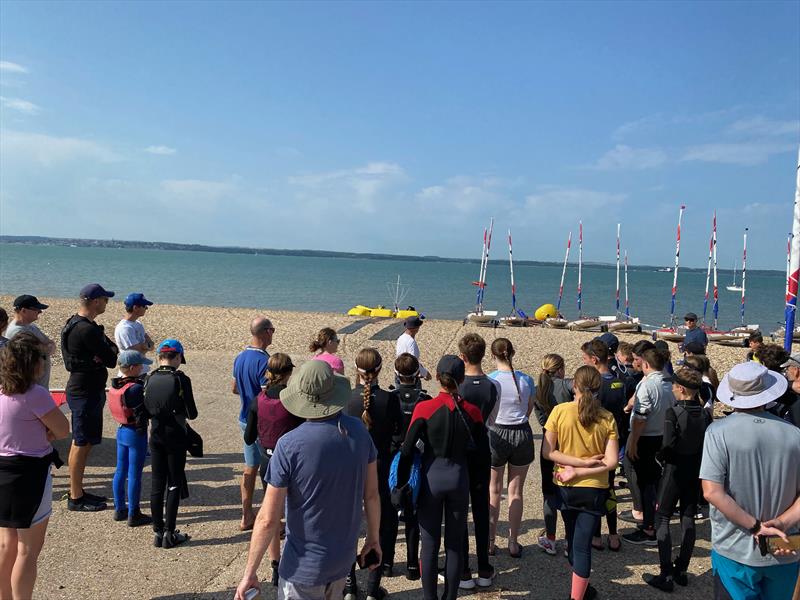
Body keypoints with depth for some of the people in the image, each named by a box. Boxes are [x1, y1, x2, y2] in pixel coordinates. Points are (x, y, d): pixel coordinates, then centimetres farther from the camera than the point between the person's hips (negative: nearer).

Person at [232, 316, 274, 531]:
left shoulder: (240, 357, 5)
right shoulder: (264, 361, -22)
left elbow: (234, 388, 16)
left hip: (245, 420, 8)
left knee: (250, 467, 16)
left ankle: (247, 516, 24)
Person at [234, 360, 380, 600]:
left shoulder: (289, 445, -23)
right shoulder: (358, 431, -10)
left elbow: (268, 520, -19)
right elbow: (372, 494, 0)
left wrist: (250, 572, -7)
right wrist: (373, 537, 15)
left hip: (304, 566, -5)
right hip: (344, 558, 5)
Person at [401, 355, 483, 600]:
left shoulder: (424, 408, -13)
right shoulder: (471, 411, -6)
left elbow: (407, 449, -11)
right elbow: (478, 449, 2)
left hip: (431, 478, -2)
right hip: (459, 477, 2)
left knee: (430, 544, 9)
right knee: (455, 544, 14)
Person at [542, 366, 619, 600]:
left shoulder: (560, 411, -12)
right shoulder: (607, 418, -9)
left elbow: (548, 452, -13)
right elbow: (611, 462, -14)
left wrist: (580, 463, -11)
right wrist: (580, 471, -13)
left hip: (565, 487, 1)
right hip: (594, 489, -1)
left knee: (573, 541, 21)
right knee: (582, 545, 4)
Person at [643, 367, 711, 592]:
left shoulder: (673, 413, -19)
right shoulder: (705, 414, -3)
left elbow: (668, 445, -22)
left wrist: (661, 456, -3)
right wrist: (697, 457, 13)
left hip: (675, 470, -5)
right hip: (696, 471, 6)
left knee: (662, 519, 3)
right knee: (688, 518, 14)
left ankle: (666, 575, 3)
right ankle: (681, 571, 21)